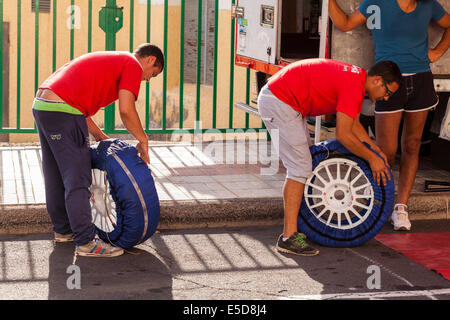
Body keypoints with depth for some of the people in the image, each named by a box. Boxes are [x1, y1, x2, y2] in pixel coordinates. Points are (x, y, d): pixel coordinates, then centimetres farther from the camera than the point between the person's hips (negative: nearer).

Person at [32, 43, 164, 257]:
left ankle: (63, 230, 33)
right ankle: (86, 243, -3)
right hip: (62, 111, -10)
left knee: (56, 177, 20)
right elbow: (126, 110, -10)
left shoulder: (108, 61, 29)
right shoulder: (133, 65, 2)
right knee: (77, 180, -6)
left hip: (41, 104, 10)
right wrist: (143, 140, 3)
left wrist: (99, 136, 25)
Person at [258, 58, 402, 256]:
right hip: (278, 102, -11)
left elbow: (353, 124, 22)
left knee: (303, 164, 15)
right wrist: (371, 159, -10)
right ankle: (288, 237, -13)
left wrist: (376, 150, 16)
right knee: (300, 169, -12)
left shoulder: (356, 78, 12)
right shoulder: (353, 86, -19)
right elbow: (343, 134, -19)